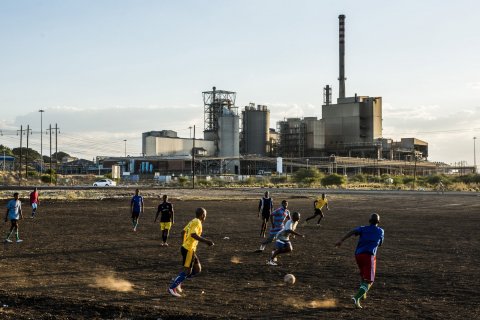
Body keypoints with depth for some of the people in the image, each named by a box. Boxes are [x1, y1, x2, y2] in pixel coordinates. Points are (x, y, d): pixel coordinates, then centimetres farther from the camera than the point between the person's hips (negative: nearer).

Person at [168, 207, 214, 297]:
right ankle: (172, 288, -2)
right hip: (189, 250, -10)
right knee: (187, 271, -5)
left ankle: (177, 281, 14)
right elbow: (193, 234, -29)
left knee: (197, 269, 12)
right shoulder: (197, 222, -14)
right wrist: (206, 241, -28)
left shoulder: (192, 221, 14)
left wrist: (185, 243, 29)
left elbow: (183, 232, 20)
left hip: (186, 248, 10)